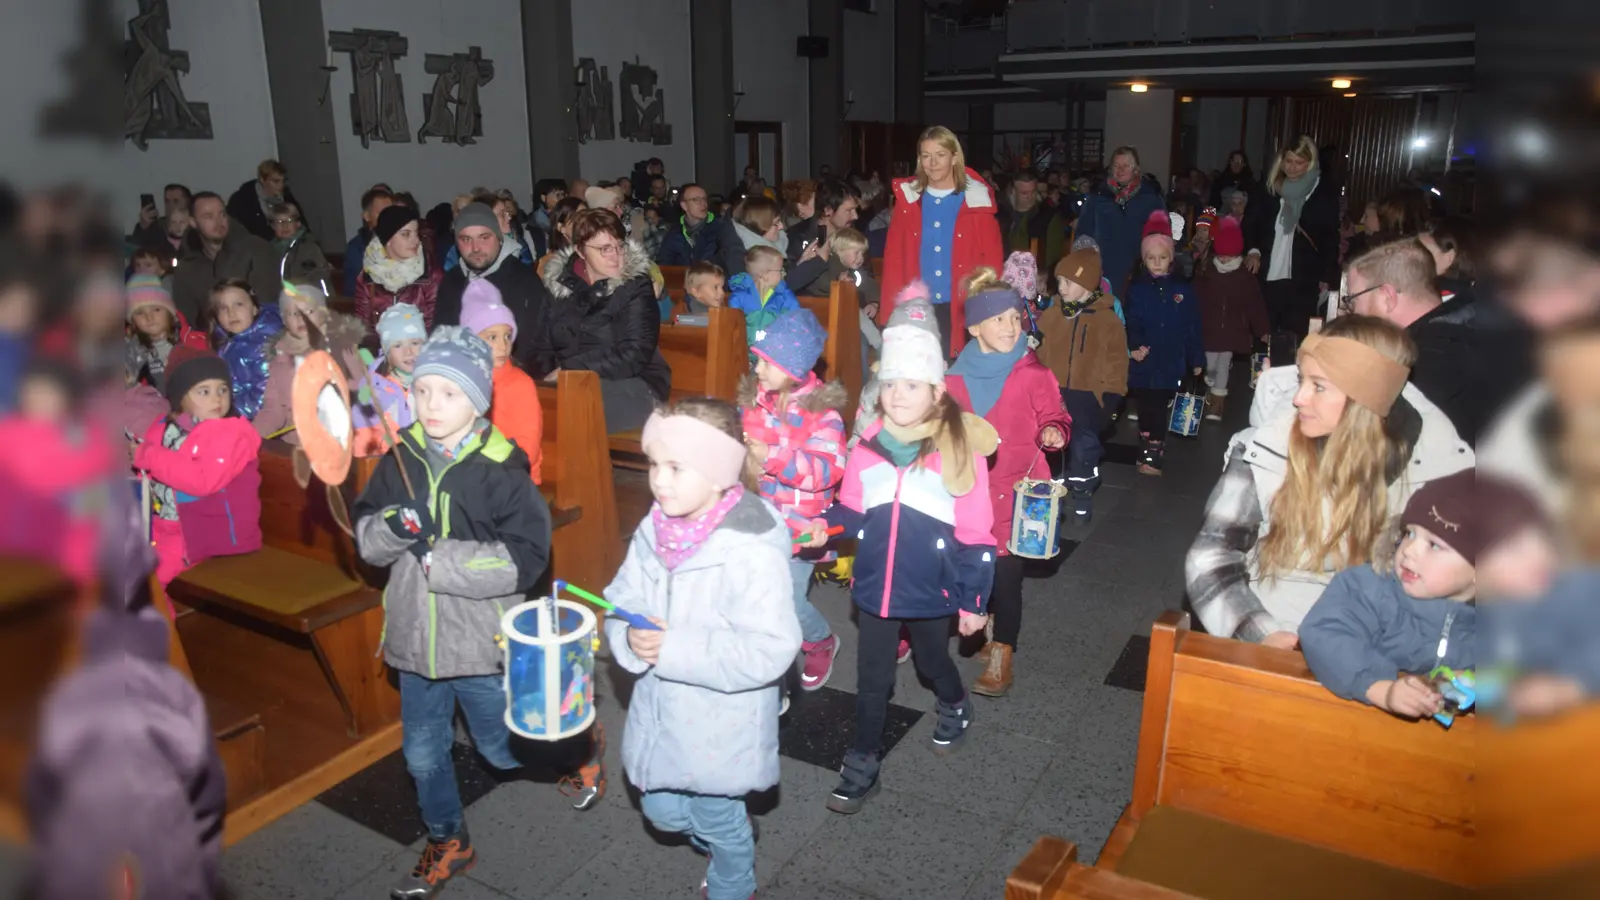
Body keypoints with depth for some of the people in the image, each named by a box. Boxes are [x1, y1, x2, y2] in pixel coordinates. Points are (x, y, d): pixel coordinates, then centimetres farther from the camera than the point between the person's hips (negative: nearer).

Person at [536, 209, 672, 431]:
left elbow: (633, 356, -12)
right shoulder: (558, 281, 10)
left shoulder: (636, 286, -2)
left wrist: (567, 370, -17)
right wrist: (548, 378, -16)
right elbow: (543, 345, 7)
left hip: (632, 386, -4)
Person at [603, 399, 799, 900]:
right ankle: (733, 837, 57)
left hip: (720, 724, -6)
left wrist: (675, 649, -31)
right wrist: (630, 636, -23)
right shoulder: (653, 533, -7)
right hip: (662, 711, 6)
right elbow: (622, 602, 1)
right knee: (663, 811, 25)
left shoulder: (753, 552, -28)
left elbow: (771, 649, -31)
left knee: (717, 821, 18)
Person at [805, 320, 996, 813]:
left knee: (932, 662, 23)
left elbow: (975, 536, -10)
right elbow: (855, 511, 6)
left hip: (931, 590, -2)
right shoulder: (869, 444, -6)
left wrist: (973, 601, -7)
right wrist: (825, 524, -16)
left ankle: (954, 707, 56)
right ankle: (863, 763, 28)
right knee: (872, 678, 11)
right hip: (875, 587, 2)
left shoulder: (960, 447, -15)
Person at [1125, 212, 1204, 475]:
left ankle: (1153, 455, 11)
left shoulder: (1182, 289, 2)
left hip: (1171, 364, 0)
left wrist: (1197, 359, 5)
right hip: (1144, 363, 0)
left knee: (1160, 412, 3)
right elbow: (1131, 324, -5)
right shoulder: (1137, 288, 0)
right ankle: (1149, 452, 21)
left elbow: (1192, 327, 4)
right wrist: (1134, 346, -23)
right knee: (1146, 411, 8)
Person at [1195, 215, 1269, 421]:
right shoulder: (1205, 273, -2)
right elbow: (1195, 301, -3)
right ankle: (1212, 394, 31)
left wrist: (1263, 330, -4)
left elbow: (1256, 305, -2)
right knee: (1210, 366, 5)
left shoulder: (1247, 277, -2)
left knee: (1223, 366, 5)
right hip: (1209, 329, 0)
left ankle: (1217, 402, 17)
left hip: (1232, 331, 0)